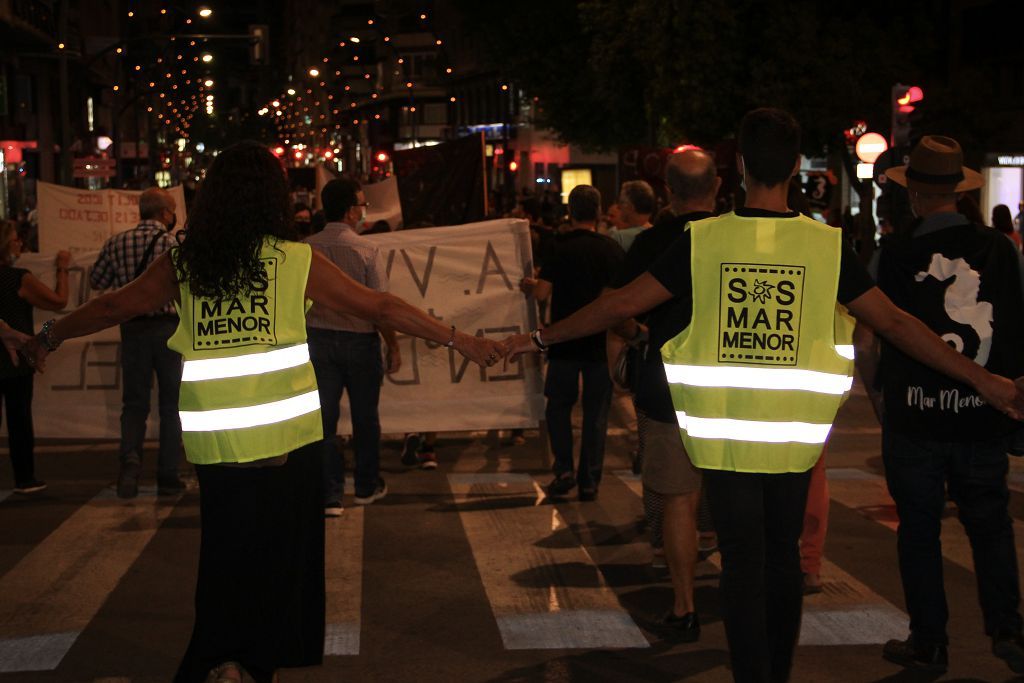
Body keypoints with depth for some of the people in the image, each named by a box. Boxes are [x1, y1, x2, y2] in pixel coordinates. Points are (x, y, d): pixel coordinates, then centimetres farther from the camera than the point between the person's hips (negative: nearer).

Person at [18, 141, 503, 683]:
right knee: (282, 555, 13)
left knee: (226, 552, 16)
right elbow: (381, 308, -2)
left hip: (215, 441, 2)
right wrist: (460, 340, 5)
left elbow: (112, 307, 14)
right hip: (287, 436, -2)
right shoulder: (295, 261, -4)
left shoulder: (182, 264, 3)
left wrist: (49, 337, 30)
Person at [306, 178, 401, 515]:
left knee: (324, 418, 5)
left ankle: (329, 496, 3)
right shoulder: (366, 251, -11)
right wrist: (393, 346, 0)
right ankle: (367, 487, 28)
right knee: (365, 417, 14)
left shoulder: (306, 249, -4)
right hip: (360, 340, -2)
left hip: (319, 339, 2)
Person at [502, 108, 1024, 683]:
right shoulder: (827, 244, -6)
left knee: (743, 563, 5)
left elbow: (622, 304, -4)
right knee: (784, 556, 17)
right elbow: (894, 322, -4)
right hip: (792, 434, 1)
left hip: (723, 432, -1)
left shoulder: (704, 240, -7)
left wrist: (540, 339, 9)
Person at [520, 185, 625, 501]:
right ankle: (589, 482, 10)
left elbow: (542, 292, -14)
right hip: (601, 343, 2)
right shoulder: (612, 249, -1)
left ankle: (564, 470, 2)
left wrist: (528, 285, 7)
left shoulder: (560, 247, -8)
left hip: (565, 343, -2)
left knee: (558, 406, 14)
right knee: (596, 413, 8)